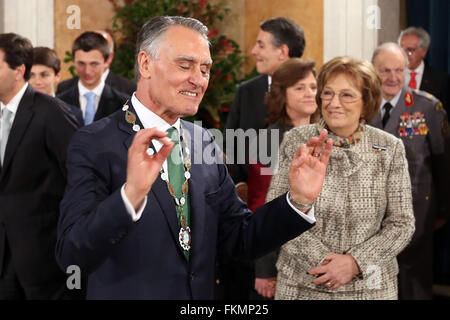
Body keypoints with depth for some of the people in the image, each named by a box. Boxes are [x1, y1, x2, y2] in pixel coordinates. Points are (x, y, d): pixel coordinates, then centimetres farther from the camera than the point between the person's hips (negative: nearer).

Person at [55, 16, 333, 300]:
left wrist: (299, 200, -13)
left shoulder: (205, 142, 2)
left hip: (202, 295, 6)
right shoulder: (95, 144, -16)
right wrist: (130, 195, -41)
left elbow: (240, 239, 3)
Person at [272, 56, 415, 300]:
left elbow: (402, 224, -1)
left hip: (370, 286, 0)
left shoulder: (390, 149, -2)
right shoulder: (295, 142, -3)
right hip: (301, 286, 0)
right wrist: (321, 261, -15)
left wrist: (355, 263, -14)